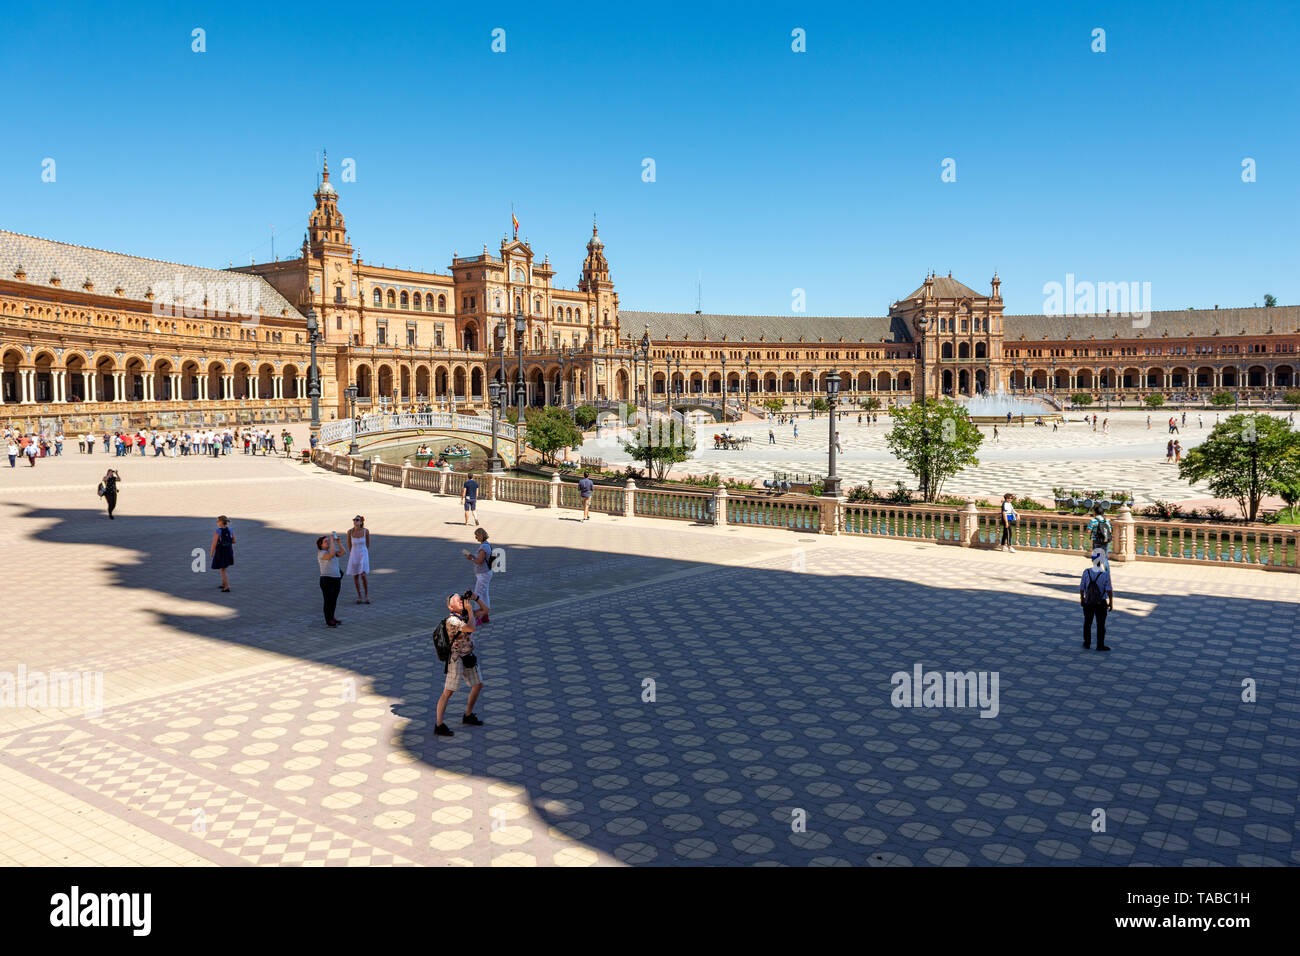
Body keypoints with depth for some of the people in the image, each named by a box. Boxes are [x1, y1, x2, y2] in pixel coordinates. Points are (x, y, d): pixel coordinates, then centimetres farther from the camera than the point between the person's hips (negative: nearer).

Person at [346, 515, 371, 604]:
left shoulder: (366, 531, -12)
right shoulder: (350, 532, -10)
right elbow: (349, 544, 7)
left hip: (363, 555, -2)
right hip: (354, 555, 2)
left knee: (363, 575, -11)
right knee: (355, 576, 6)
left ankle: (367, 595, 5)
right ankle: (359, 596, 20)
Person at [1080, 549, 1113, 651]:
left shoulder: (1086, 572, -13)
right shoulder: (1105, 574, -19)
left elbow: (1081, 588, -4)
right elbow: (1109, 591, -16)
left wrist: (1081, 599, 12)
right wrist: (1111, 603, -4)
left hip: (1088, 603, 2)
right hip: (1101, 604, -2)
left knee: (1087, 623, 17)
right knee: (1101, 625, 11)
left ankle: (1087, 643, 26)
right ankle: (1100, 645, 17)